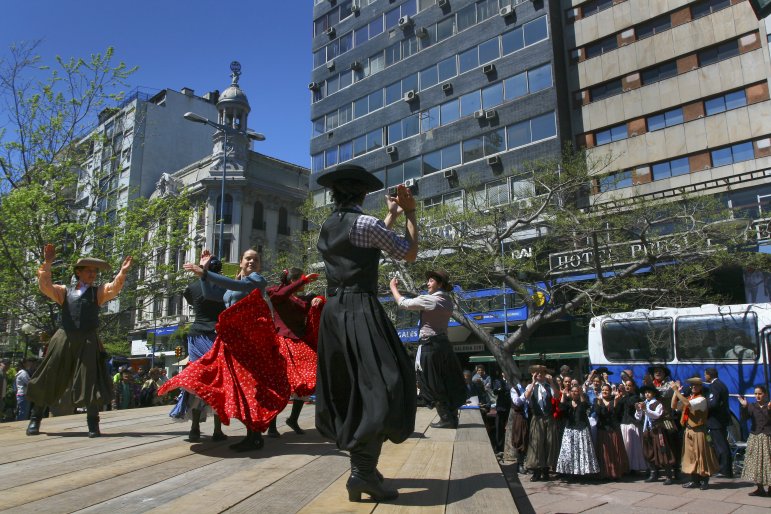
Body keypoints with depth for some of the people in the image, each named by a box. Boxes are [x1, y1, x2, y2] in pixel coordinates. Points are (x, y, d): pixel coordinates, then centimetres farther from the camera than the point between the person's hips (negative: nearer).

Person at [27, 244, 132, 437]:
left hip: (87, 341, -1)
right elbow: (45, 285, 2)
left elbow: (115, 287, -5)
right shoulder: (64, 291, 16)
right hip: (64, 339, 1)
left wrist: (123, 272, -22)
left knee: (89, 381, -4)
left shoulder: (98, 292, 12)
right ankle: (35, 418, 25)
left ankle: (93, 422, 5)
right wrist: (47, 264, -9)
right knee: (49, 379, 8)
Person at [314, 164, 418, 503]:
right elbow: (409, 253, 0)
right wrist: (410, 213, 10)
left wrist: (391, 215, 34)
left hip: (333, 311, 8)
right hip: (361, 311, -8)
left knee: (346, 387, 14)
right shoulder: (366, 223, -9)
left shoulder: (327, 228, 13)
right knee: (382, 383, -6)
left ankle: (361, 461, 21)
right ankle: (363, 470, -11)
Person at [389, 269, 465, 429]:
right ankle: (452, 417, 20)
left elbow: (403, 303, -11)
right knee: (446, 383, 13)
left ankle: (446, 418, 5)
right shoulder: (447, 301, 9)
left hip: (429, 345, -8)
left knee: (433, 385, 2)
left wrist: (393, 287, 3)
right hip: (443, 343, 8)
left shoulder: (429, 300, -15)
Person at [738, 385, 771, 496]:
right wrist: (744, 406, -18)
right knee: (755, 462, 5)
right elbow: (744, 418, -6)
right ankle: (760, 488, 15)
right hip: (754, 438, 3)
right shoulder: (752, 406, 5)